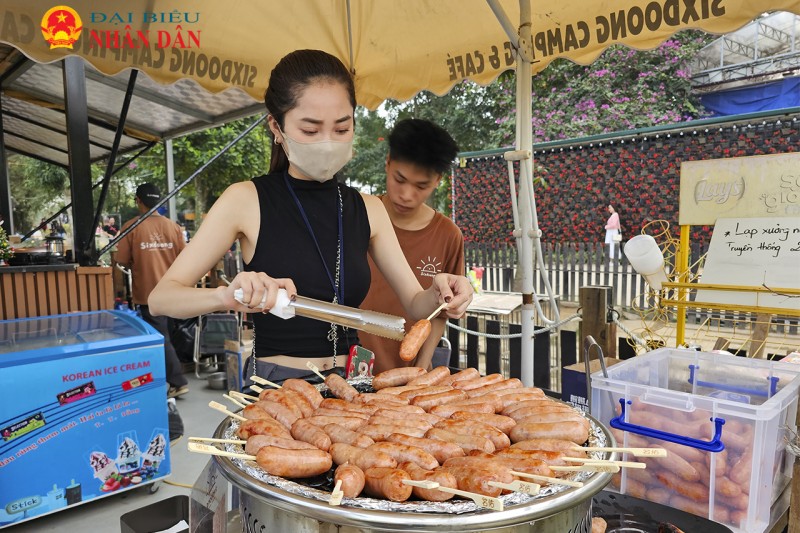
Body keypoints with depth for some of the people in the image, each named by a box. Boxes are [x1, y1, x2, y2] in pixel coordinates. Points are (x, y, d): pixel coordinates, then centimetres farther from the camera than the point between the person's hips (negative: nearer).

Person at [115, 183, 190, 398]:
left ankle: (178, 382, 2)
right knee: (167, 336, 19)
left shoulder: (131, 226, -10)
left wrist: (137, 264, 12)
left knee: (161, 340, 3)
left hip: (148, 293, -4)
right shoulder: (172, 226, -2)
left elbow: (123, 261, -8)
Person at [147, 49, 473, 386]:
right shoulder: (246, 200, -5)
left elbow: (415, 304, 8)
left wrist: (438, 294, -14)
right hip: (275, 387, -2)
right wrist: (227, 296, -27)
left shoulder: (368, 209, 5)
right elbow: (160, 298, -8)